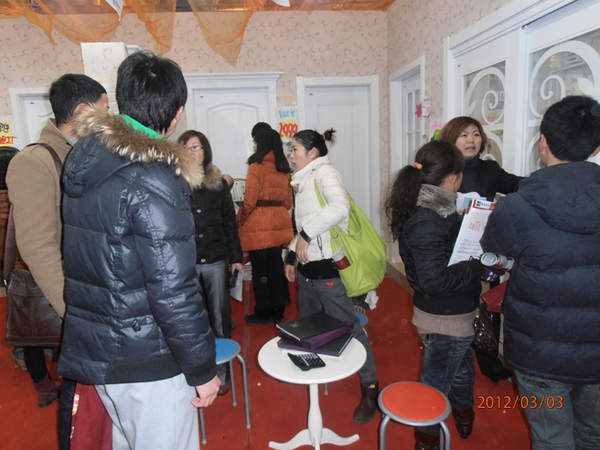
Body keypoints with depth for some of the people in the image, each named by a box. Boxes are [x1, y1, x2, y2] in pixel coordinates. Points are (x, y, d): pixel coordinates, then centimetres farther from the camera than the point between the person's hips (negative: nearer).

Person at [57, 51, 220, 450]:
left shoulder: (84, 159, 5)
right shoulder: (153, 180, -23)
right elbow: (173, 290, -24)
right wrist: (202, 371, -15)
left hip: (93, 350, 9)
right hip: (147, 362, -8)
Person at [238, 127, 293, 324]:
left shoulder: (257, 167, -10)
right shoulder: (284, 169, 10)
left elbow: (250, 199, -13)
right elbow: (288, 201, 14)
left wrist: (241, 219, -1)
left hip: (259, 224, -7)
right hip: (280, 223, 7)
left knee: (260, 269, 3)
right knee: (276, 266, 14)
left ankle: (263, 313, 14)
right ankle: (278, 309, 23)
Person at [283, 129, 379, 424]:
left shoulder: (324, 173, -10)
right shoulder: (303, 181, 17)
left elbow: (339, 207, -31)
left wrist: (306, 234, -24)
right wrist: (291, 257, 20)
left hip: (329, 268, -9)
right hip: (307, 269, 9)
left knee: (348, 328, 0)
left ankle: (369, 388, 16)